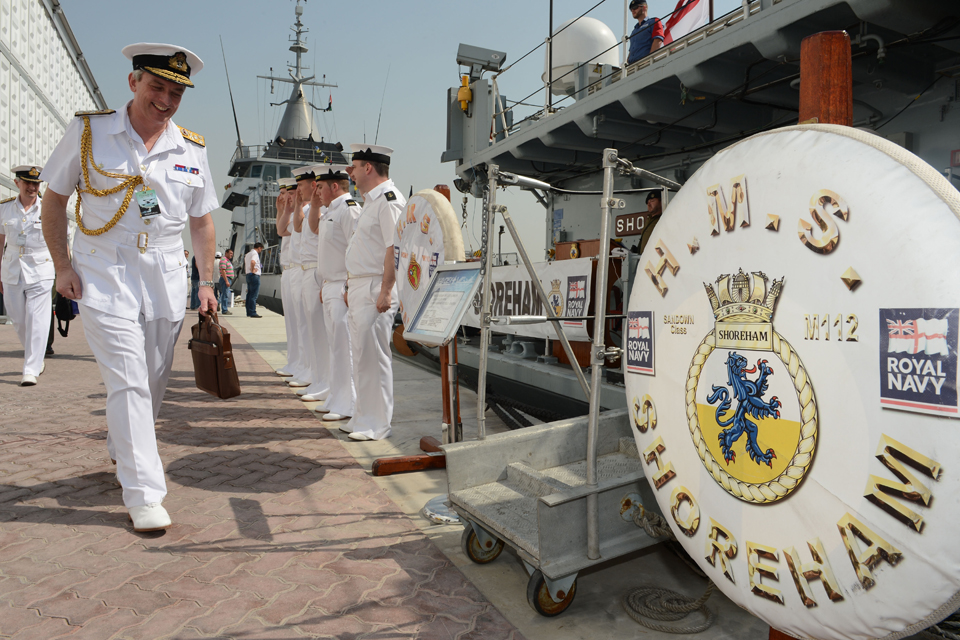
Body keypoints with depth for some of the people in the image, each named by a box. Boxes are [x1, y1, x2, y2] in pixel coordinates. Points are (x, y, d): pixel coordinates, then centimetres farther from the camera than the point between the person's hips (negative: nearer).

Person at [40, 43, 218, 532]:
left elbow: (201, 220, 11)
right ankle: (143, 494, -2)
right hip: (104, 275, -3)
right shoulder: (88, 131, -1)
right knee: (128, 382, -9)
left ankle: (123, 450, 39)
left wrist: (206, 282, 6)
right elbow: (54, 199, 5)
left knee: (154, 381, 12)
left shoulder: (191, 149, 6)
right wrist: (62, 265, -3)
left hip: (167, 276, 3)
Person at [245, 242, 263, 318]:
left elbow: (245, 266, 28)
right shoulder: (255, 253, -10)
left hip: (248, 275, 10)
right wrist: (252, 270, -19)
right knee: (254, 295, -9)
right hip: (255, 275, -10)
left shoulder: (247, 254, 20)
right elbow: (252, 262, -30)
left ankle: (248, 312, 15)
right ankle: (252, 313, -12)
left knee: (249, 294, 12)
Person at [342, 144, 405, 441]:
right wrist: (350, 286, 21)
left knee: (374, 355, -6)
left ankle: (377, 424, 3)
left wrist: (386, 291, -24)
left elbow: (394, 248, -21)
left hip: (375, 289, -10)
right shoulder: (371, 200, 20)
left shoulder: (389, 199, -12)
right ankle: (364, 417, 24)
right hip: (359, 287, 10)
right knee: (361, 355, 14)